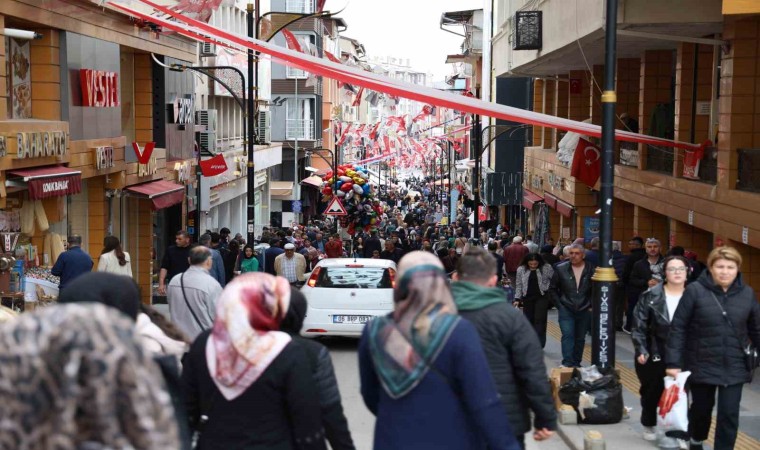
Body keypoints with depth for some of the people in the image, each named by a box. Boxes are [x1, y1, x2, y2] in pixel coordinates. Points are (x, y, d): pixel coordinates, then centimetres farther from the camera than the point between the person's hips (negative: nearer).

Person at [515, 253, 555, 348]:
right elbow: (519, 285, 8)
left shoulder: (547, 268, -6)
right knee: (528, 319, 8)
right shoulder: (521, 269, 1)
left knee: (539, 320, -9)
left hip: (542, 297, -3)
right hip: (527, 297, 3)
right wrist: (517, 298, 4)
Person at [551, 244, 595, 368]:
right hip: (566, 310, -1)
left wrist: (591, 305, 0)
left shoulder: (591, 270, -6)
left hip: (584, 311, 1)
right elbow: (553, 288, 6)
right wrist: (559, 305, 1)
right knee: (567, 335, -13)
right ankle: (567, 363, -15)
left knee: (580, 338, 10)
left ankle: (576, 363, 22)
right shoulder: (561, 269, -4)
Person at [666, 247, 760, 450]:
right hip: (702, 365, -1)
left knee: (729, 414, -2)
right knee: (702, 408, 17)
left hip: (734, 368, 1)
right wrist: (673, 362, -13)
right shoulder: (695, 290, -10)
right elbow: (678, 327, -9)